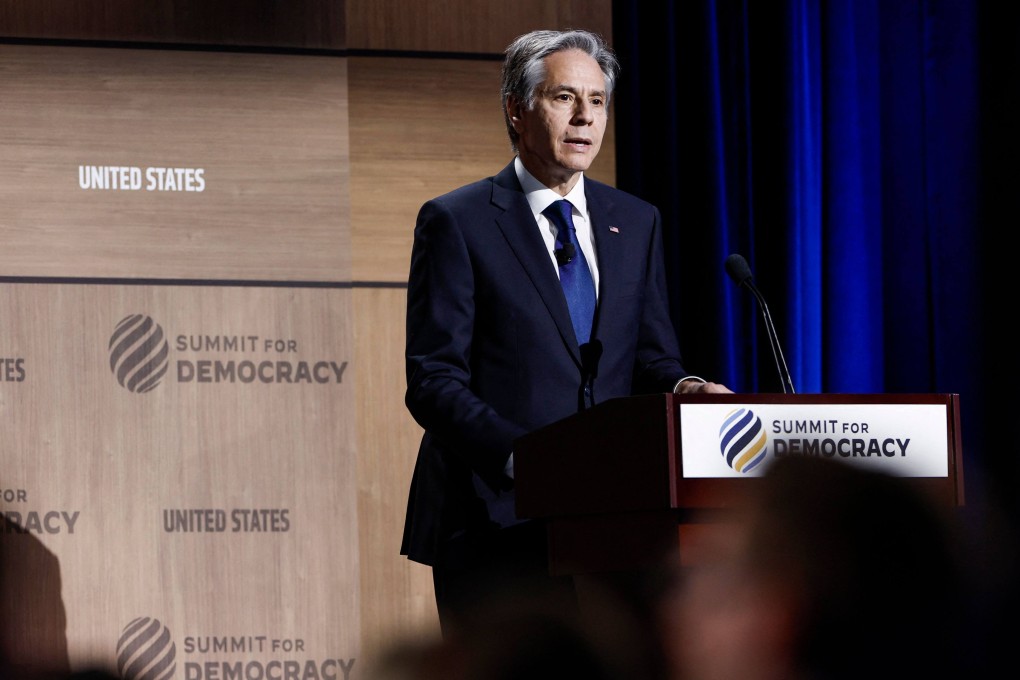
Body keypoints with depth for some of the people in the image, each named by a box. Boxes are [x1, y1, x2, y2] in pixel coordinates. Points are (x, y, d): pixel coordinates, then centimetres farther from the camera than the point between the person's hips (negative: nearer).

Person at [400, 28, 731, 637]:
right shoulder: (456, 222, 0)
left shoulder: (637, 222, 16)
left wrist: (681, 387, -10)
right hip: (498, 524, -4)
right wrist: (520, 455, -22)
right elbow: (433, 380, -7)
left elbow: (652, 357, 15)